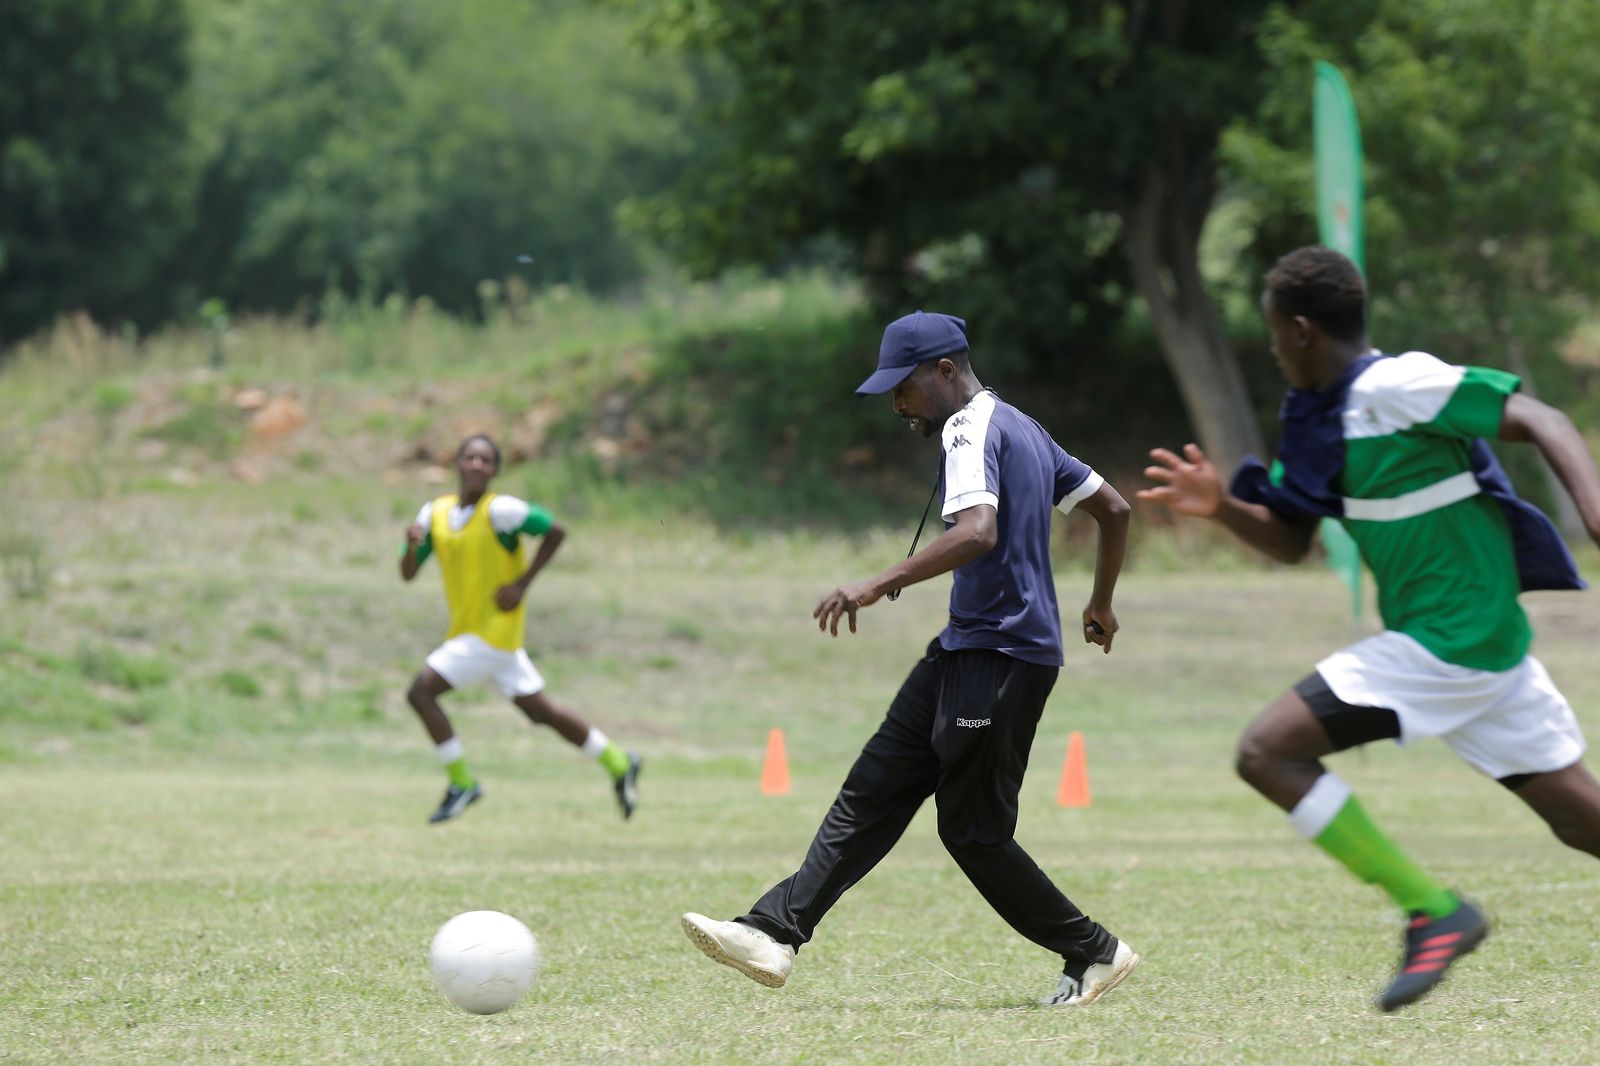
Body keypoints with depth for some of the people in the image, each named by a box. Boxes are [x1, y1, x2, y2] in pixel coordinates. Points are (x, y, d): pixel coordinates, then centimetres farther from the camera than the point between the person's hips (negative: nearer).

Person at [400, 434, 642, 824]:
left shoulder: (500, 511, -15)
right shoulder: (435, 513, 6)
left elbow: (555, 532, -12)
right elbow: (408, 573, 7)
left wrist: (522, 585, -14)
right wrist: (411, 546, -15)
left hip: (494, 628, -7)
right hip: (466, 628, 7)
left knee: (421, 691, -14)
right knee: (538, 709, 14)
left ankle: (461, 783, -3)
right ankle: (618, 764, 28)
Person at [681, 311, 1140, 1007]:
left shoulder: (971, 430, -12)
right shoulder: (1023, 430, 19)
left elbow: (978, 531, -30)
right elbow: (1113, 509, 26)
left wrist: (882, 585, -33)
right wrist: (1101, 605, 39)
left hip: (999, 657, -11)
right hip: (963, 656, 11)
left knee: (974, 831, -5)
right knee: (873, 793, 3)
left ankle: (1093, 952, 8)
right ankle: (775, 932, -3)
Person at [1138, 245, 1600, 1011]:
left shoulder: (1395, 387, -14)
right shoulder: (1319, 416, 13)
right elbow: (1290, 542, 21)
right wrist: (1220, 508, 2)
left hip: (1448, 643, -9)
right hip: (1486, 640, 9)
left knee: (1268, 752, -10)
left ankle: (1432, 912, -9)